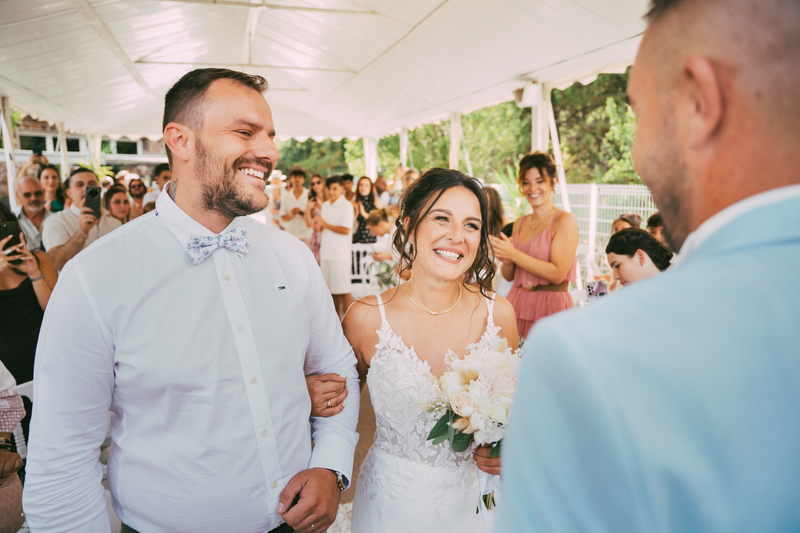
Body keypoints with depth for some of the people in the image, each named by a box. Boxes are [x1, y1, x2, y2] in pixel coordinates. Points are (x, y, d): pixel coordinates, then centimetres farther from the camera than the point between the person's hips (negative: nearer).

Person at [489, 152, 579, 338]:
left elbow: (558, 274, -16)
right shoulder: (520, 223, 11)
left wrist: (514, 254, -16)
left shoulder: (565, 221, -6)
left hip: (550, 309, -5)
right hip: (517, 305, 5)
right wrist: (506, 261, -7)